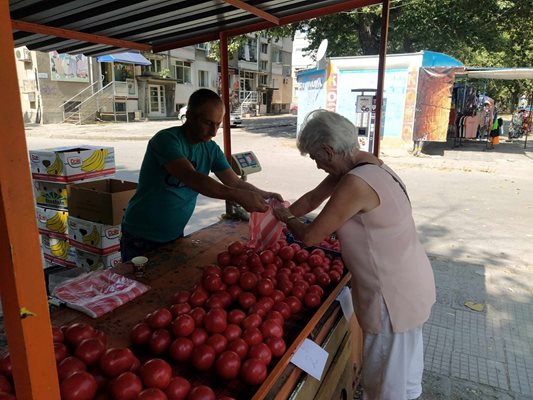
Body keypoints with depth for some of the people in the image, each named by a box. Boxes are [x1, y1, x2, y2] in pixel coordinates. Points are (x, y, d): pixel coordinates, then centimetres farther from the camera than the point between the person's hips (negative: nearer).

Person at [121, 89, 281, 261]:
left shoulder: (211, 149, -1)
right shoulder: (167, 140, -22)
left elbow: (236, 183, -2)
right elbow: (192, 178, -36)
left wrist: (263, 195, -19)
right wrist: (238, 196, -42)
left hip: (175, 236, 6)